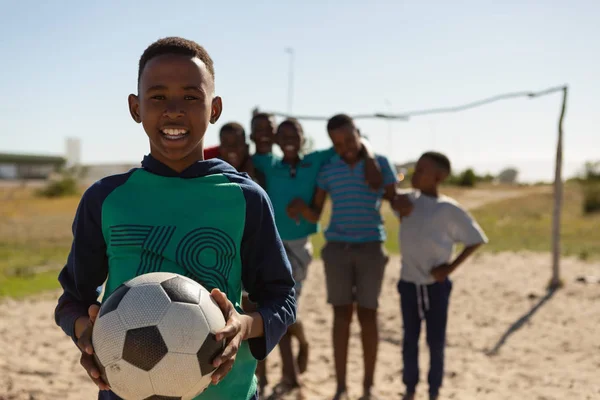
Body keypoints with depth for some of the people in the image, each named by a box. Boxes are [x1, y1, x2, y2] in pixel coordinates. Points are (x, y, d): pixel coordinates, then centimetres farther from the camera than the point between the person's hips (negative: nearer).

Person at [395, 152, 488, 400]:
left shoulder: (449, 209, -12)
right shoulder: (407, 200, 1)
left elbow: (476, 240, -7)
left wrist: (451, 267, -11)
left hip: (436, 285, -3)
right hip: (409, 283, 4)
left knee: (436, 342, 6)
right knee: (410, 340, 12)